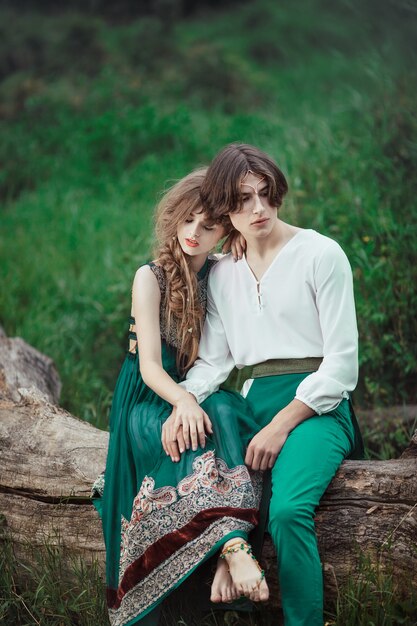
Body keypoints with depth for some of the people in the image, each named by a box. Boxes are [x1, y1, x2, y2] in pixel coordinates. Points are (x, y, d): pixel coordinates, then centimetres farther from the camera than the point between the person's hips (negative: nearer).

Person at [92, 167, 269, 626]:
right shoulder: (150, 278, -4)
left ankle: (227, 561, -47)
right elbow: (150, 365, -12)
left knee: (226, 413, -33)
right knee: (198, 440, -36)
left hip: (201, 395, 3)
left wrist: (197, 399, -15)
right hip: (148, 402, -2)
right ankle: (237, 549, -50)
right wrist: (183, 400, -32)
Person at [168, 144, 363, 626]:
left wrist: (282, 426, -15)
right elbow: (213, 360, 12)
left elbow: (341, 363, -6)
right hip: (252, 405, 5)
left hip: (316, 406, -5)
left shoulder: (321, 255, -1)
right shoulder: (221, 275, 15)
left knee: (287, 510, -33)